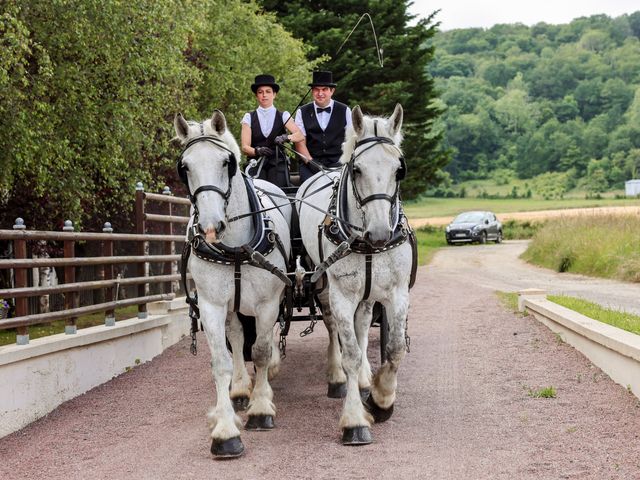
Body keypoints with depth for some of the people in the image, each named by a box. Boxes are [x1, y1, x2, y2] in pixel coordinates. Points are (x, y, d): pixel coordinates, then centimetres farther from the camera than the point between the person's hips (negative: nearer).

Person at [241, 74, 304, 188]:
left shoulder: (283, 116, 10)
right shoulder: (249, 117, 10)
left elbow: (300, 135, -4)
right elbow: (245, 147, 1)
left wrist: (286, 138, -24)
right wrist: (257, 151, -21)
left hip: (278, 165, 0)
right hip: (256, 164, 0)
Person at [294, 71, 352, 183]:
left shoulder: (344, 111, 10)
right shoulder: (302, 112, 11)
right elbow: (300, 142, 4)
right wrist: (310, 162, -11)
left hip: (338, 162, 0)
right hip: (310, 161, 0)